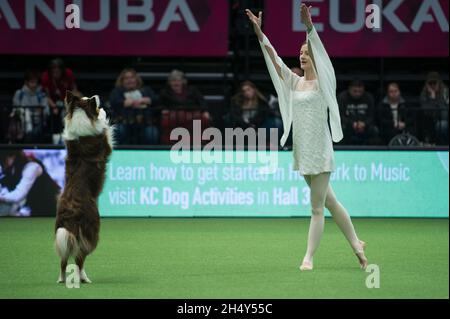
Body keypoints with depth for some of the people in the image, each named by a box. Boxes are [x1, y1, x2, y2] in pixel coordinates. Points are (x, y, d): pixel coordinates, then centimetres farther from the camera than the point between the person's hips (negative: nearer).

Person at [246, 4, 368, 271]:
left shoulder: (323, 81, -4)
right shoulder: (294, 82, 10)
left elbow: (319, 51, -19)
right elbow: (274, 59, 2)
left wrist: (309, 26, -33)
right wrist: (259, 32, -9)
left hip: (320, 150, -7)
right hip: (301, 150, 7)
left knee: (317, 207, -3)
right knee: (329, 202, 16)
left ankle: (309, 258, 0)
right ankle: (356, 244, 29)